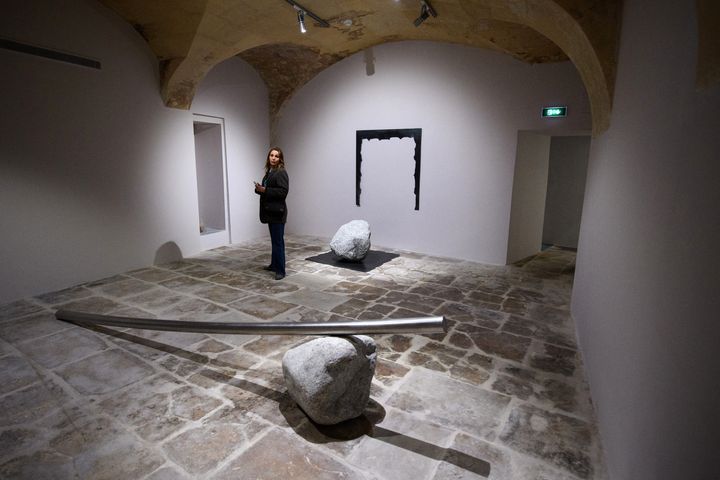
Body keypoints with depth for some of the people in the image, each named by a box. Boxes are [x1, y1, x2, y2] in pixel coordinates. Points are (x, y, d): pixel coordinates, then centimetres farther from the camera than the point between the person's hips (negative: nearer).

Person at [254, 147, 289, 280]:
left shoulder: (281, 173, -11)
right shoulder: (269, 172, 16)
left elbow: (283, 191, -21)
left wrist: (265, 190, -20)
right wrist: (259, 189, 2)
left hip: (277, 212, -9)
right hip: (270, 211, 9)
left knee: (278, 241, -7)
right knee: (275, 240, 18)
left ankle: (280, 270, -2)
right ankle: (274, 264, 30)